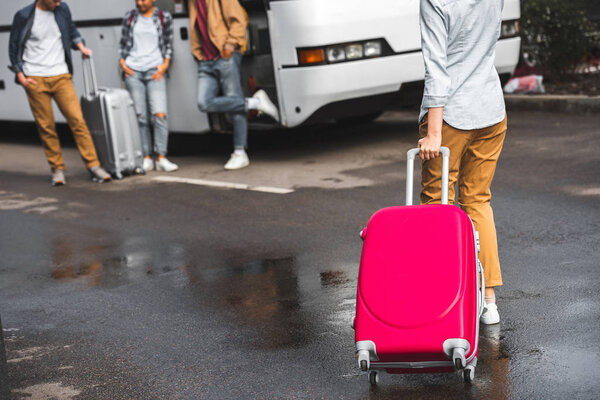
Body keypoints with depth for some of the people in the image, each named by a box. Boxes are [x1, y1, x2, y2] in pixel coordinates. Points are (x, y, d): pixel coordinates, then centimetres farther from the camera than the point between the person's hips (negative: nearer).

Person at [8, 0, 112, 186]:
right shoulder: (24, 16, -3)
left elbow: (71, 30, 25)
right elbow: (14, 46, 6)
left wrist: (81, 46, 8)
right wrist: (20, 74, -2)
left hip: (61, 76, 2)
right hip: (35, 79, -2)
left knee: (77, 120, -8)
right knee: (46, 126, 0)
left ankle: (93, 166, -5)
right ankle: (57, 169, 11)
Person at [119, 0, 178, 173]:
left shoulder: (164, 17, 8)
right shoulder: (129, 17, 12)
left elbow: (169, 45, 11)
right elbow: (123, 44, 16)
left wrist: (164, 66, -1)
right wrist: (122, 63, 3)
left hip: (155, 71, -2)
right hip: (133, 72, 2)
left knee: (159, 114, -15)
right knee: (140, 116, -1)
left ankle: (161, 158, -12)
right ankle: (146, 158, 4)